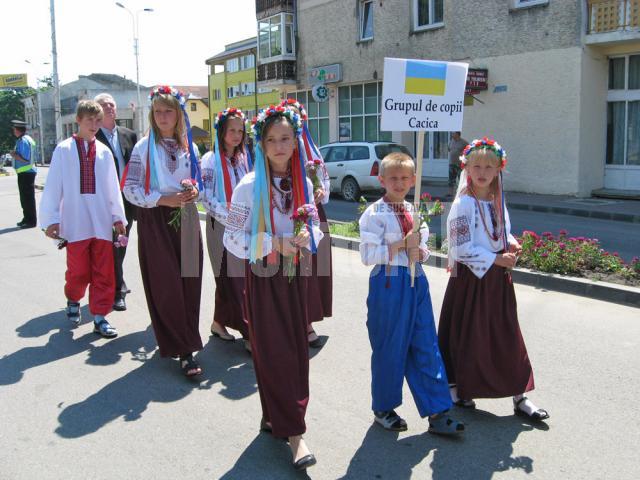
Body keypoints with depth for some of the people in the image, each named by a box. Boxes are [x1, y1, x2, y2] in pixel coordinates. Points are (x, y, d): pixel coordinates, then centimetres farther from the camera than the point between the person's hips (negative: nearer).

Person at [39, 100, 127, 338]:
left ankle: (99, 316, 13)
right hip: (75, 221, -2)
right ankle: (73, 300, 37)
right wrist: (51, 219, -3)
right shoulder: (64, 149, -1)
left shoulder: (104, 151, 5)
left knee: (104, 272, 2)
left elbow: (113, 186, 8)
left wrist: (118, 216, 8)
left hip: (102, 221, 2)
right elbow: (53, 185, -1)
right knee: (78, 271, 7)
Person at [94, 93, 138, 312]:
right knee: (112, 247, 0)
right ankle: (117, 291, 9)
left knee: (120, 246, 16)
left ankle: (118, 285, 33)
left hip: (127, 200, 5)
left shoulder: (129, 135, 10)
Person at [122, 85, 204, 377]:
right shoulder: (145, 147, -3)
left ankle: (184, 342, 22)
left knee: (189, 282, 5)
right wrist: (163, 199, -17)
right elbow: (130, 188, -6)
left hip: (185, 219, 4)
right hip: (155, 221, -4)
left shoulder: (188, 146, 11)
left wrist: (194, 190, -2)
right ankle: (184, 350, 4)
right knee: (166, 286, -4)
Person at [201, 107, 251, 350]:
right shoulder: (211, 160, -5)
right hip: (221, 227, -5)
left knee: (228, 279, 9)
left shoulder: (244, 158, 12)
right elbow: (207, 198, -11)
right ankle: (249, 333, -3)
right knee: (232, 280, -5)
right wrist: (230, 217, -19)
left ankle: (219, 323, 23)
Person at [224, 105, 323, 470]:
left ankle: (277, 416, 29)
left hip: (295, 275, 5)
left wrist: (308, 237, -10)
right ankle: (293, 431, 7)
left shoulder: (304, 183, 4)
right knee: (275, 352, -2)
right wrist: (275, 244, -21)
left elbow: (314, 227, 13)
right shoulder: (250, 186, -10)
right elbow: (234, 238, -11)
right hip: (264, 277, -5)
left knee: (297, 349, 9)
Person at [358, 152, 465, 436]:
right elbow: (367, 255, -15)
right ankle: (383, 409, 26)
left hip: (416, 281, 6)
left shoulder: (414, 212, 10)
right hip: (388, 283, -6)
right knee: (389, 349, 5)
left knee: (426, 348, 8)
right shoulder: (375, 214, -10)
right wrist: (401, 245, -19)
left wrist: (420, 252, -5)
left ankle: (437, 414, 17)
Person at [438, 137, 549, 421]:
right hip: (471, 278, -6)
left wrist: (511, 243, 0)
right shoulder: (464, 204, -14)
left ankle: (519, 397, 20)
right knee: (467, 335, 6)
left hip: (498, 277, 6)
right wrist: (497, 259, -18)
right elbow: (462, 250, -18)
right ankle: (456, 390, 26)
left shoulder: (498, 200, 7)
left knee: (508, 337, 10)